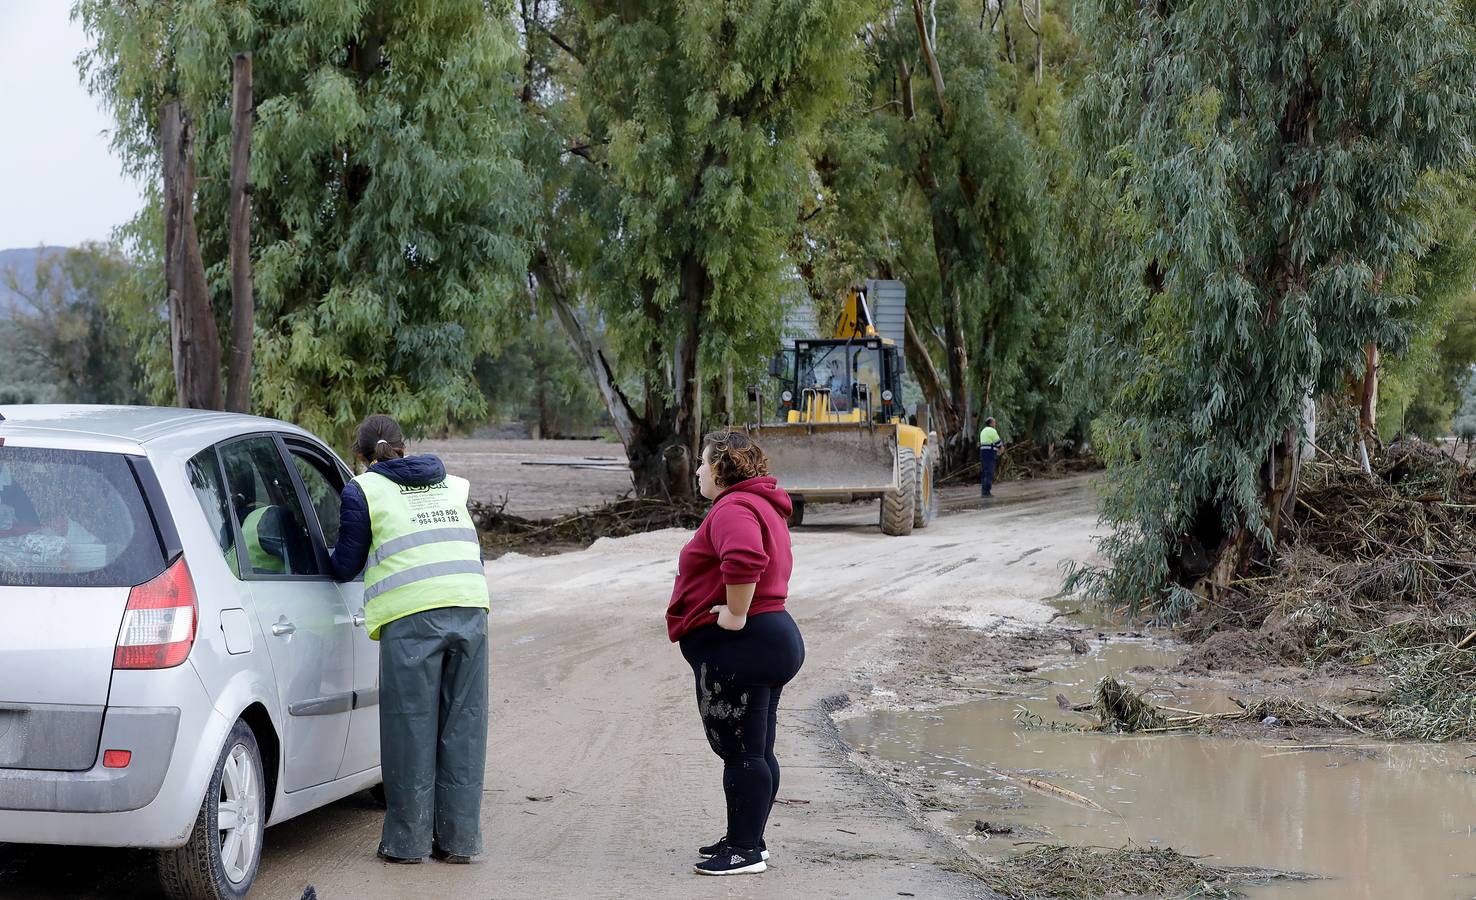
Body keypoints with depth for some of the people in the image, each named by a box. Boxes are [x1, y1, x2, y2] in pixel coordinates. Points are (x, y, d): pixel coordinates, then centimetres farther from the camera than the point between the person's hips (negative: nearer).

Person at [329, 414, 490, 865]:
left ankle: (408, 840, 8)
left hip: (411, 616, -4)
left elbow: (345, 566, 11)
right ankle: (459, 839, 12)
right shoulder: (452, 485, 22)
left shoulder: (362, 490, 8)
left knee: (411, 727, 4)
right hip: (470, 608, 4)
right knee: (462, 726, 8)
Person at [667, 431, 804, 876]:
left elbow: (744, 559, -36)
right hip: (774, 636, 11)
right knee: (757, 752, 16)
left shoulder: (733, 508, -16)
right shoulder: (762, 506, 20)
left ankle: (746, 850, -2)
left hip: (736, 647, -11)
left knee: (741, 752, -6)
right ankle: (747, 839, 24)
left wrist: (736, 615, -26)